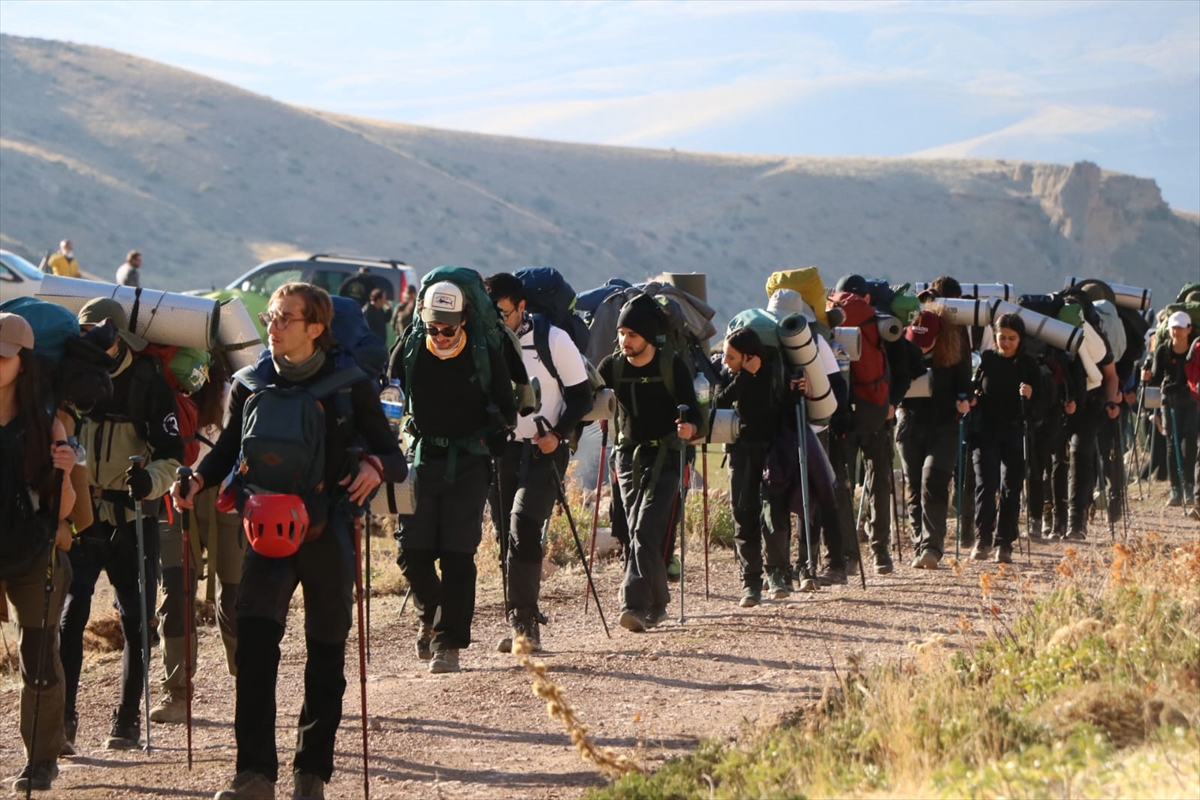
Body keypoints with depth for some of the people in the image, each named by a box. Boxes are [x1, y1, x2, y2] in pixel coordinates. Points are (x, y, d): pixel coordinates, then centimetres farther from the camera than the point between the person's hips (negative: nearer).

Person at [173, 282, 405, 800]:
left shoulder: (350, 388, -3)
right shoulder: (251, 386, 5)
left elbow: (395, 458, -1)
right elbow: (229, 447, 18)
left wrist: (376, 466, -24)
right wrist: (199, 479, -2)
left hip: (328, 534, -1)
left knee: (326, 654, 6)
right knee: (254, 645, -14)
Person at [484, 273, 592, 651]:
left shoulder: (554, 341, -5)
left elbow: (581, 396, -1)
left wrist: (557, 434, -15)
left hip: (542, 452, -4)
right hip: (498, 452, 4)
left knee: (523, 528, -20)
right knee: (507, 538, 4)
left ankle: (523, 622, -19)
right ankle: (524, 626, 12)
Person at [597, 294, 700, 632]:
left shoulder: (672, 365, -9)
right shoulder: (612, 366, 0)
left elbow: (691, 407, -11)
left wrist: (689, 425, -33)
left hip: (664, 456, -4)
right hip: (628, 455, 4)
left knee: (645, 531, -16)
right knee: (637, 533, 6)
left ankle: (636, 604, -22)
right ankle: (656, 603, 18)